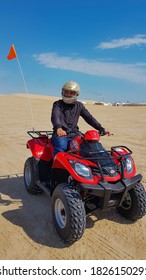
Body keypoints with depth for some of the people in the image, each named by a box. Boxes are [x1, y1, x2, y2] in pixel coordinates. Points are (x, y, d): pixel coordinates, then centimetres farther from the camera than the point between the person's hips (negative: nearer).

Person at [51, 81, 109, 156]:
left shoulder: (79, 106, 14)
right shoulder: (58, 104, 2)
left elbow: (89, 118, 10)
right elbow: (55, 116, -18)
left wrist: (101, 129, -3)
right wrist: (58, 128, -40)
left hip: (74, 134, 4)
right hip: (60, 134, -3)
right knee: (61, 147, -34)